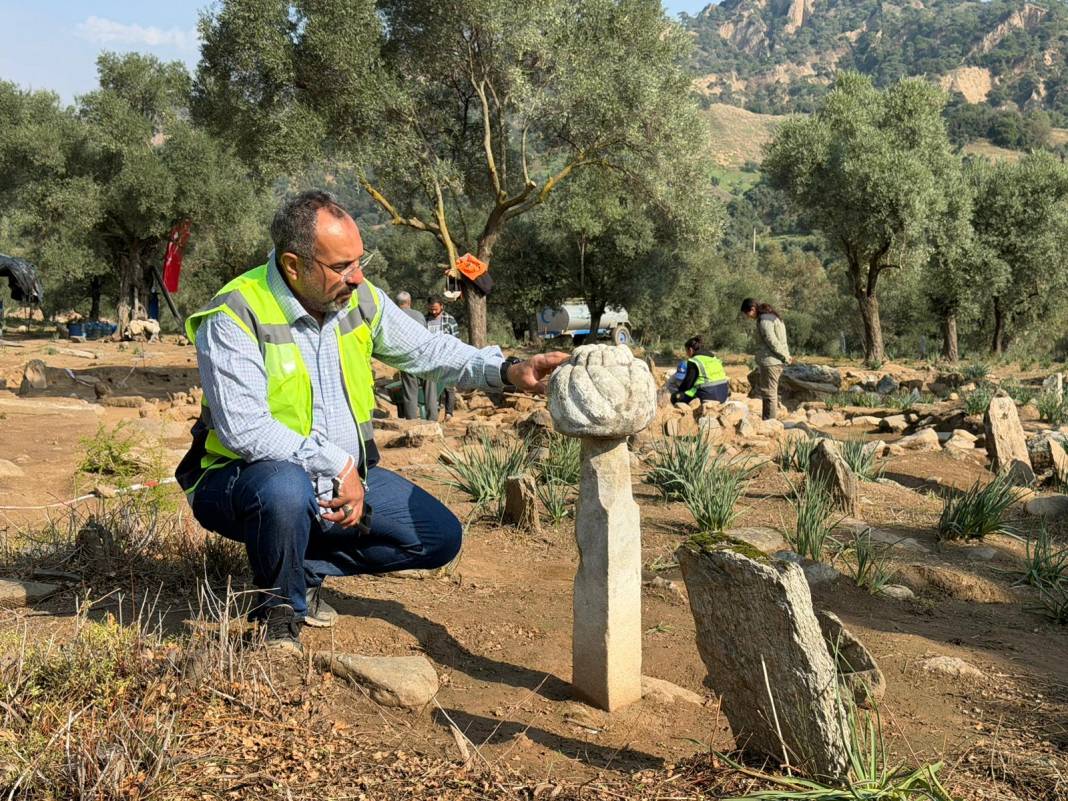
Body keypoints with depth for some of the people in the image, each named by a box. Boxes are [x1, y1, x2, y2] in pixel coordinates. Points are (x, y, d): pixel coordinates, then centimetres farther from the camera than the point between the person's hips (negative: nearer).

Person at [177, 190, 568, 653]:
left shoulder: (360, 300, -3)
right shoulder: (234, 317, -22)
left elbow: (427, 351, 4)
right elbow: (243, 428, -28)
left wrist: (507, 372, -11)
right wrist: (337, 466, -29)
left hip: (345, 477, 6)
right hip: (250, 476, -6)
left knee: (440, 537, 1)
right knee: (285, 488, -41)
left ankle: (306, 568, 12)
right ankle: (279, 610, -10)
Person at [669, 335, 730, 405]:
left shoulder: (693, 361, -8)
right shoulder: (712, 356, 14)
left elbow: (688, 383, -6)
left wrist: (679, 388, 14)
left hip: (709, 395, -8)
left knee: (675, 397, -1)